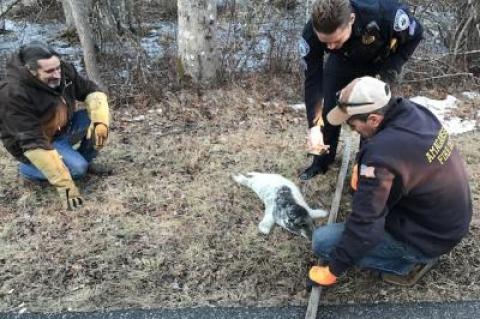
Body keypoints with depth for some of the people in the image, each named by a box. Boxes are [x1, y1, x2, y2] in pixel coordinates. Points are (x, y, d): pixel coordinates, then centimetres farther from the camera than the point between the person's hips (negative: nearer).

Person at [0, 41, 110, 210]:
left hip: (65, 127, 6)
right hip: (36, 142, -6)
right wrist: (64, 184, -39)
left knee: (96, 117, -16)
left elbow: (91, 91, -6)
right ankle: (27, 168, 1)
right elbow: (33, 142, -36)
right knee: (77, 168, -27)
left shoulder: (64, 70, -17)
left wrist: (101, 122, -28)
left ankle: (80, 160, 6)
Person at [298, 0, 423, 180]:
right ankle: (321, 163, 23)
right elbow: (313, 80, -28)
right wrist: (314, 126, -36)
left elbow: (415, 35, -21)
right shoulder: (311, 34, -37)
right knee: (329, 111, 2)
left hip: (378, 64, -1)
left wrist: (388, 73, -28)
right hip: (341, 62, 2)